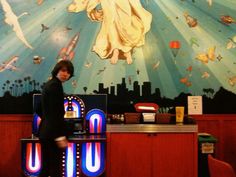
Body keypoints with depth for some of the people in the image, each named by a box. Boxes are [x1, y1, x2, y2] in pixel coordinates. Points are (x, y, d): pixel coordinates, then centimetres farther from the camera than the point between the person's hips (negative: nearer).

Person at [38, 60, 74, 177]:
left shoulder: (49, 84, 14)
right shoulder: (56, 85, -15)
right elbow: (55, 113, -21)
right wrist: (60, 137, -22)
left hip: (45, 131, 10)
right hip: (52, 133, -10)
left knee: (46, 167, 16)